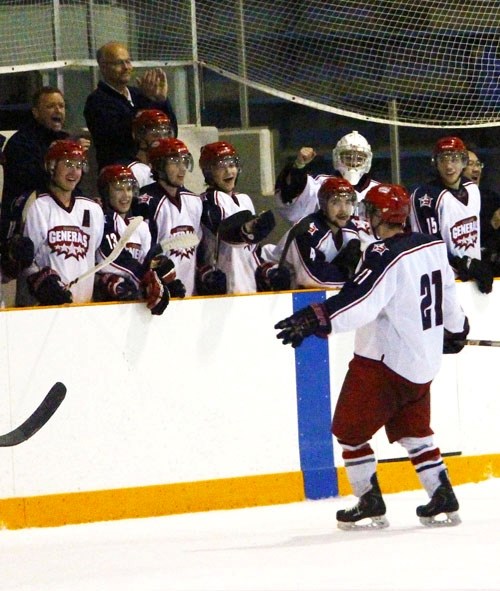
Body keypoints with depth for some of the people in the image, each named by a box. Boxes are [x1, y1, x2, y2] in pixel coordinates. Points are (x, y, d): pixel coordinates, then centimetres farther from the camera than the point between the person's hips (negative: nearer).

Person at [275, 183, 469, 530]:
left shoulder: (386, 257, -21)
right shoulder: (433, 246, 4)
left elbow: (359, 303, -32)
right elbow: (448, 293, 18)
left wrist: (316, 319, -34)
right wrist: (456, 329, 35)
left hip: (384, 362, -8)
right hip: (423, 362, 8)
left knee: (351, 431, 6)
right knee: (414, 431, 21)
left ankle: (370, 505, 5)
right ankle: (444, 502, 15)